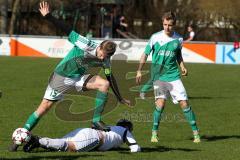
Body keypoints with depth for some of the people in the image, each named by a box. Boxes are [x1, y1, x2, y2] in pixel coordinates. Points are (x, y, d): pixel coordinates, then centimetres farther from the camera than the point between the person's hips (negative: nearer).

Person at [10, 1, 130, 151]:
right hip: (61, 76, -4)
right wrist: (48, 16, -30)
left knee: (104, 83, -19)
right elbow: (68, 31, -25)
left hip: (79, 78, 5)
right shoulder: (86, 45, -26)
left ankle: (97, 120, -12)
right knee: (45, 107, -9)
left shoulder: (105, 60, -9)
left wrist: (120, 98, 8)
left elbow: (110, 78, 4)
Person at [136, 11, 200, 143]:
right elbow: (145, 54, 2)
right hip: (158, 76, -2)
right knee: (161, 102, -18)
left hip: (173, 76, 2)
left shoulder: (178, 39, 3)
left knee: (184, 103, -3)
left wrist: (182, 66, 3)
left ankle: (196, 132, 6)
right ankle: (154, 133, -3)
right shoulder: (155, 37, -5)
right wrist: (139, 71, -6)